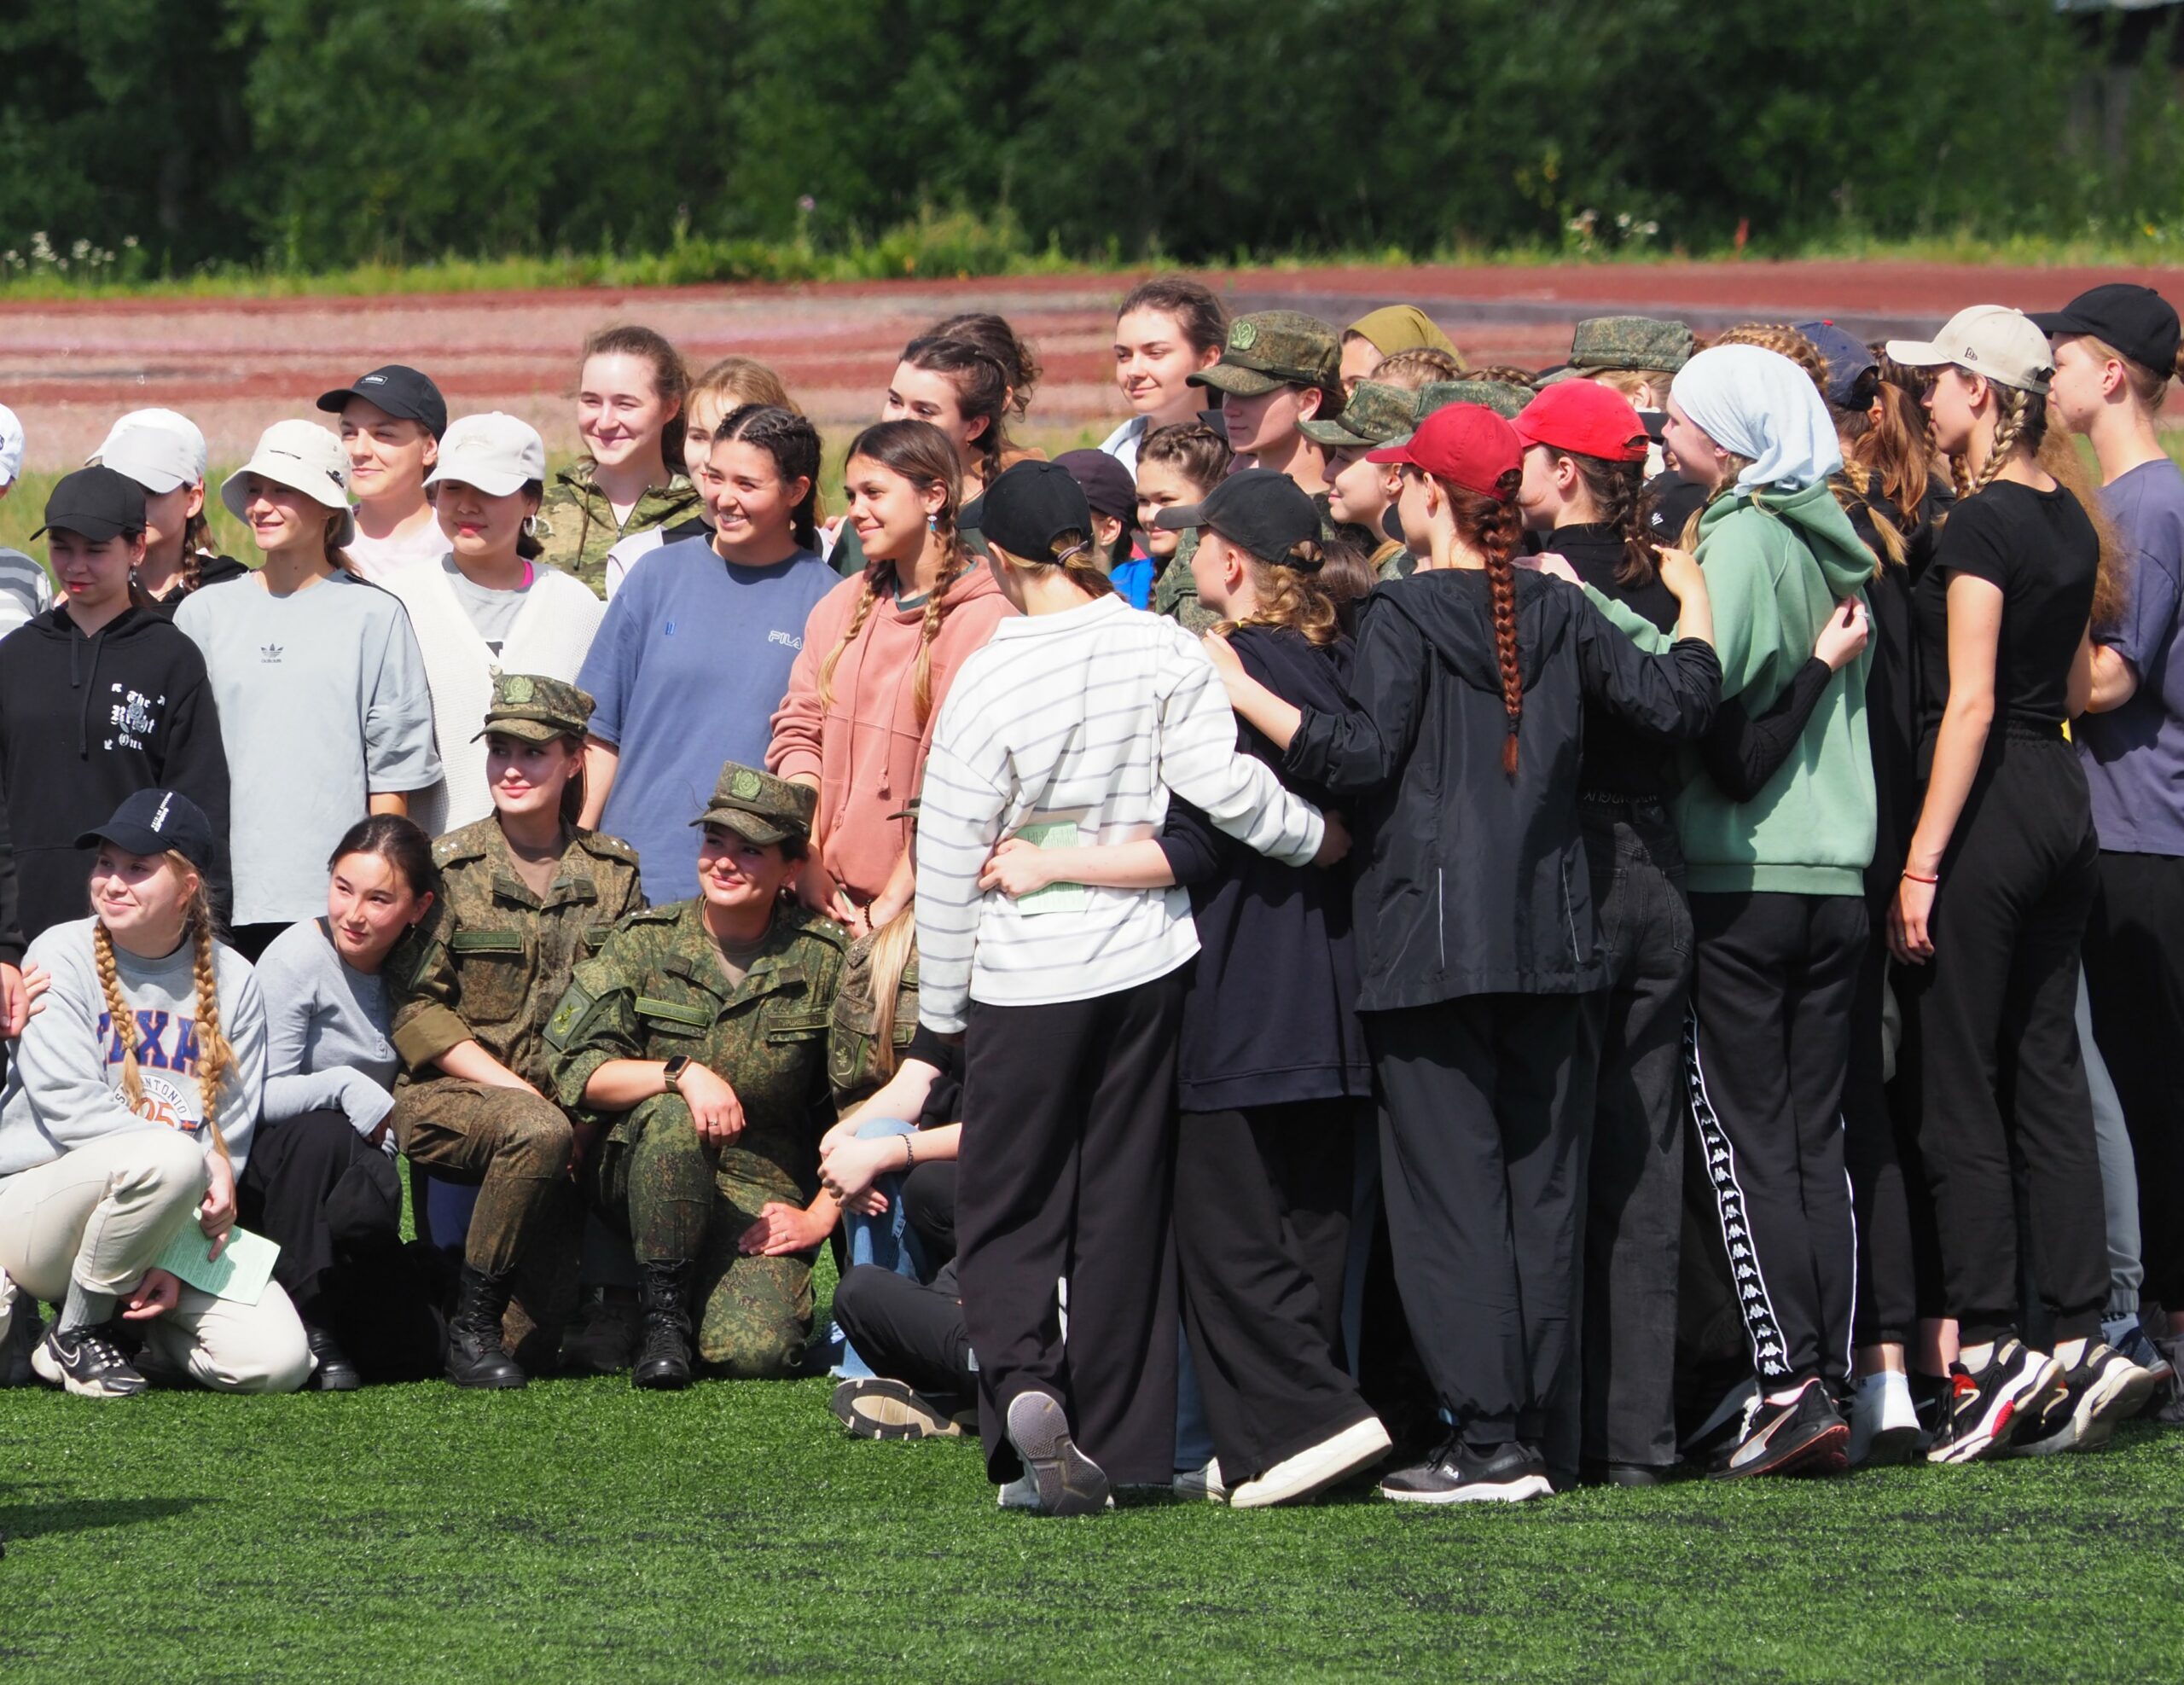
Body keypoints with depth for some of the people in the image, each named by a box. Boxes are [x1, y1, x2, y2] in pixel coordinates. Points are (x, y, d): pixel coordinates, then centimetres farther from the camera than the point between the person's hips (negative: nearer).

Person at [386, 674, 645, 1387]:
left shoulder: (611, 871, 10)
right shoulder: (449, 867, 0)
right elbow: (416, 1012, -6)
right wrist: (520, 1092, -15)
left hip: (570, 1106, 2)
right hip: (451, 1099, -2)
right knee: (538, 1134, -37)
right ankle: (470, 1323, -21)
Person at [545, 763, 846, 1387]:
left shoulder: (823, 961, -2)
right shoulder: (646, 943, -1)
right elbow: (576, 1072, -9)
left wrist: (820, 1215, -6)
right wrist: (681, 1073, -24)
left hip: (762, 1192, 0)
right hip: (646, 1182, 0)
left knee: (754, 1352, -25)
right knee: (670, 1116, -36)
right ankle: (663, 1315, -19)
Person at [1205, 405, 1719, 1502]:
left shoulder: (1407, 617, -9)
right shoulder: (1556, 612, 7)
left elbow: (1361, 756, -18)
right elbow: (1677, 702, 8)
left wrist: (1243, 693, -13)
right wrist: (1695, 606, 25)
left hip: (1433, 941, -6)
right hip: (1546, 937, 6)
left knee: (1451, 1185, -4)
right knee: (1539, 1184, 8)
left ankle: (1487, 1441, -8)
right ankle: (1532, 1430, 9)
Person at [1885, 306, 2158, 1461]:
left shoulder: (1982, 524, -14)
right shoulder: (2069, 522, 12)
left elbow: (1972, 702, -18)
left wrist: (1922, 860, -17)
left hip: (1989, 805, -8)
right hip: (2066, 805, 8)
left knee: (1961, 1092, -3)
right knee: (2047, 1079, 9)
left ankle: (1990, 1351, -5)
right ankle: (2081, 1344, 5)